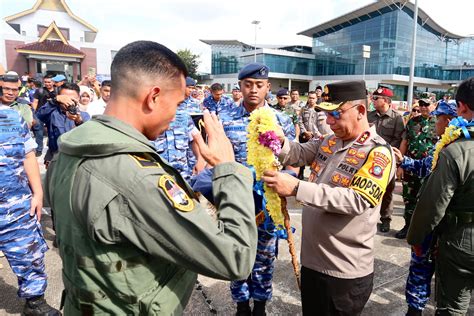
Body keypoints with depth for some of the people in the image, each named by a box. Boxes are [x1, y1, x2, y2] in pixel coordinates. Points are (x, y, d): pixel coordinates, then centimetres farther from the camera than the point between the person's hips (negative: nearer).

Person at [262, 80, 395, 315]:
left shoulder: (378, 153, -16)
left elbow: (355, 200, -27)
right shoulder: (327, 142, 7)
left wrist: (296, 188, -33)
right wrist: (280, 141, -25)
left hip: (345, 272, -6)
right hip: (311, 260, 7)